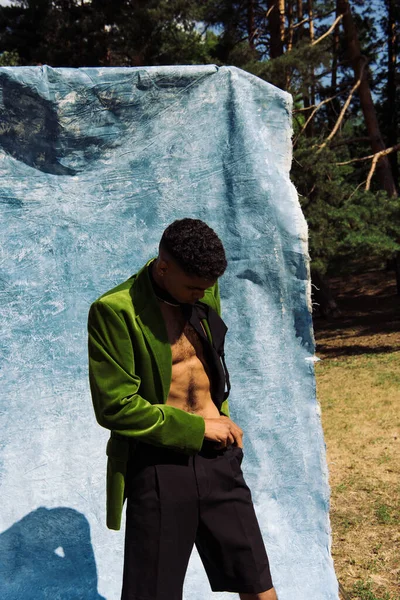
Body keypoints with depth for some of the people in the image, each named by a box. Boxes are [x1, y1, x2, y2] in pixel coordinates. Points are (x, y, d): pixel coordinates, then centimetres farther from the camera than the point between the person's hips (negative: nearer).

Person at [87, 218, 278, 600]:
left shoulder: (205, 292, 4)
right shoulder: (114, 311, -15)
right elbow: (115, 407, -17)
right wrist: (198, 428, -11)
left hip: (217, 458, 5)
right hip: (157, 465, -4)